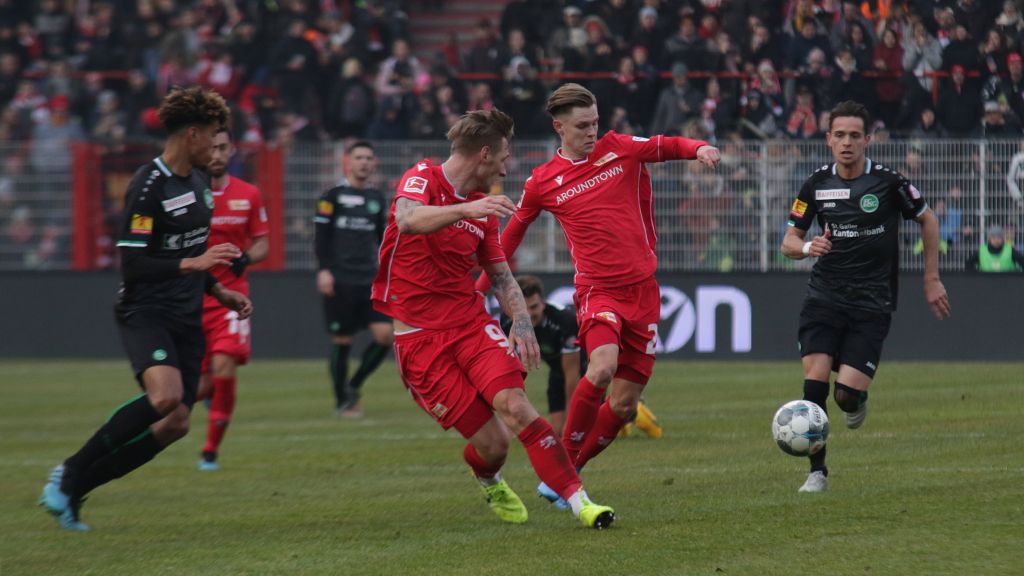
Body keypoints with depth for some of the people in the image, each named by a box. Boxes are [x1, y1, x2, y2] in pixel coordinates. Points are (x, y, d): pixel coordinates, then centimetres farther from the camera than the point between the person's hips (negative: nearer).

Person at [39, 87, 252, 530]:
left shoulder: (199, 181, 13)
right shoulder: (148, 186, -15)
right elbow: (132, 263, -19)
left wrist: (219, 292, 18)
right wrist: (192, 264, -25)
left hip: (186, 319, 9)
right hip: (144, 313, -9)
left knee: (175, 424, -2)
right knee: (165, 394, -32)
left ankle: (71, 490, 8)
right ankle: (71, 473, -16)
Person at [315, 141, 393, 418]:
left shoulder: (377, 198, 14)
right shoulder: (333, 196, -1)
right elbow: (321, 235, -4)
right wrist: (324, 270, -14)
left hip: (370, 280, 5)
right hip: (340, 280, -5)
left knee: (385, 335, -8)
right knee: (342, 341, -1)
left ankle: (354, 385, 10)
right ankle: (342, 401, 10)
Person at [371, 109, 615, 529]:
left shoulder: (482, 209, 15)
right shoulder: (422, 178, -5)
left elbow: (501, 276, 20)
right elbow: (407, 220, -27)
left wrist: (521, 321, 1)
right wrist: (465, 210, -42)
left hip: (472, 323, 5)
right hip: (420, 337, -5)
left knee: (515, 406, -22)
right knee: (492, 444, -8)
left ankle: (580, 501, -23)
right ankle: (490, 483, 29)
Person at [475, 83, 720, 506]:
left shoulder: (620, 149, 5)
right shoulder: (543, 182, 3)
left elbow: (668, 146, 17)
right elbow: (514, 231, 18)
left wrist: (699, 149, -6)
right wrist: (483, 282, 23)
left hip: (643, 290, 3)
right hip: (598, 291, -3)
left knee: (624, 406, 0)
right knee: (603, 366, -31)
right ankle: (563, 461, -15)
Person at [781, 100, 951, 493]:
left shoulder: (888, 182, -6)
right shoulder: (817, 184, 2)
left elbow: (928, 220, 9)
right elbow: (789, 241, 10)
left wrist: (932, 280, 8)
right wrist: (807, 247, -14)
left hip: (872, 301, -2)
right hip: (825, 295, 2)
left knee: (846, 394, -13)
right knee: (814, 381, -16)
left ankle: (857, 400, 26)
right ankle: (817, 472, -3)